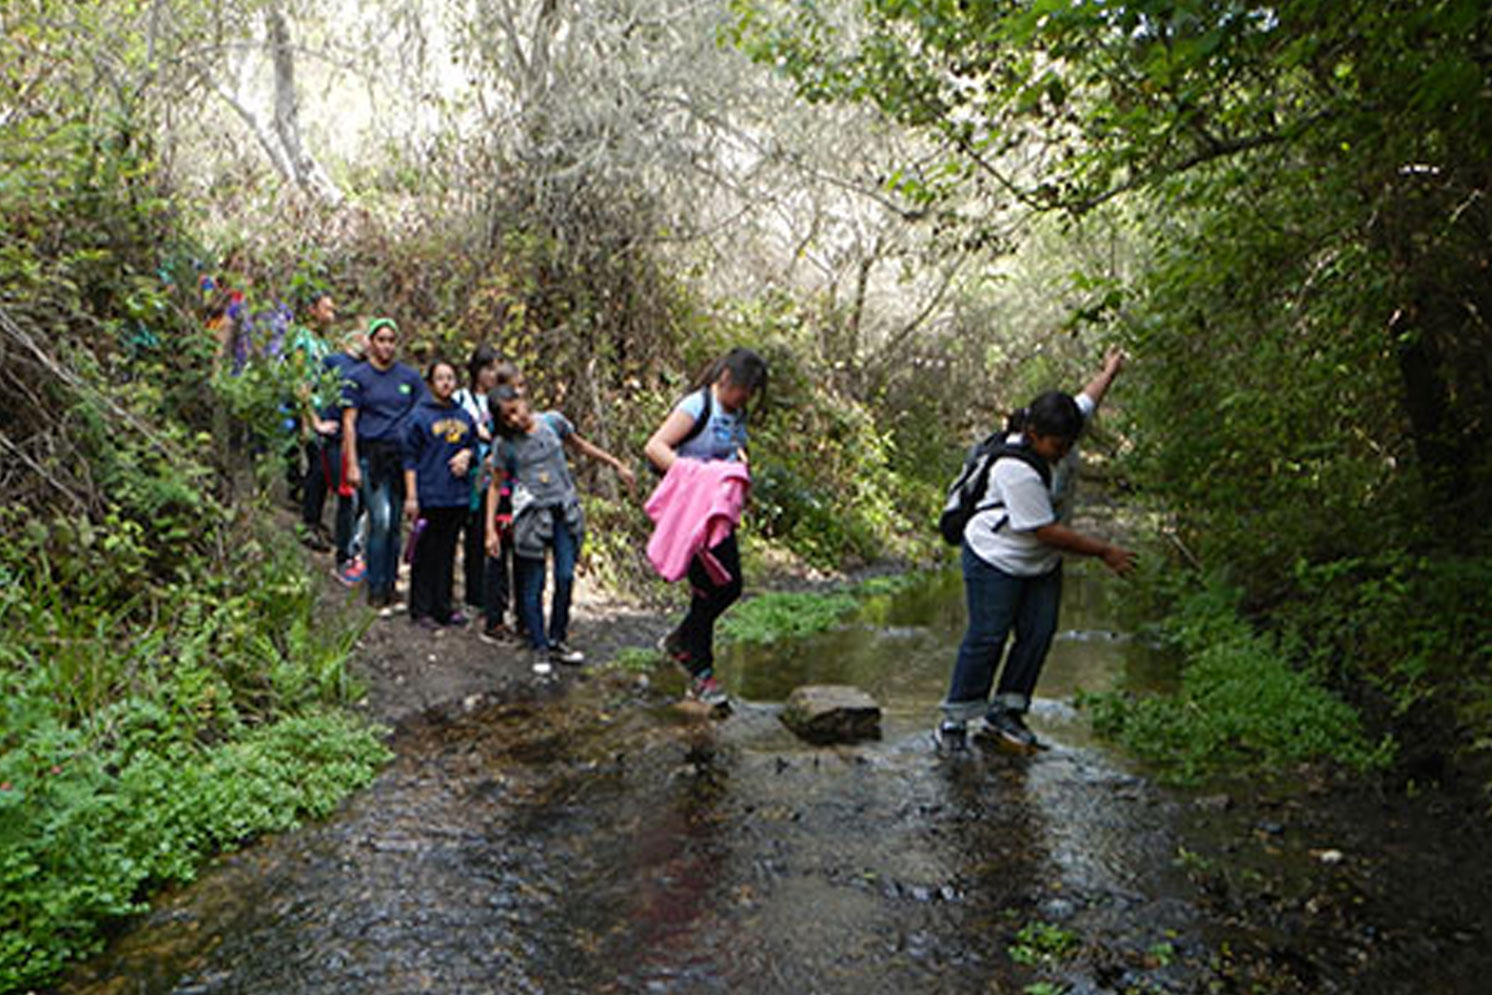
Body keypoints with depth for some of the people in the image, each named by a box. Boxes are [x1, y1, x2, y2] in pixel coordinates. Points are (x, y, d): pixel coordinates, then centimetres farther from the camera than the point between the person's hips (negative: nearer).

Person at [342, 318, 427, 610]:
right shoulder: (358, 376, 3)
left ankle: (390, 585, 17)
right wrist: (352, 464, -7)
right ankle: (375, 589, 0)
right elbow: (349, 422, 0)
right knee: (380, 521, -11)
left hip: (402, 455, 3)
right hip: (371, 454, -3)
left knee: (395, 523, 7)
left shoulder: (410, 377, 11)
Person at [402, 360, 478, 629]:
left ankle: (443, 608, 20)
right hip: (429, 496, -5)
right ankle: (421, 610, 10)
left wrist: (466, 454, -1)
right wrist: (411, 497, -10)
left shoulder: (463, 415, 11)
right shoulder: (419, 415, -4)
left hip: (458, 496, 5)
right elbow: (410, 458, -5)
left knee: (447, 554, 11)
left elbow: (473, 444, 24)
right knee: (426, 554, 1)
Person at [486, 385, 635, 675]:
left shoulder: (552, 422, 3)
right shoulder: (505, 445, -1)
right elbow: (496, 486, 5)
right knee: (533, 584, -1)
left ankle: (558, 640, 15)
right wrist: (491, 530, 0)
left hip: (564, 510, 2)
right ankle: (540, 648, 10)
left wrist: (617, 465, 17)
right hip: (532, 513, -2)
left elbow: (580, 446, 18)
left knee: (565, 576, -1)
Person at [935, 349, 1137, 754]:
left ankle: (1004, 713, 13)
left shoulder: (1060, 431, -8)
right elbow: (1048, 532, -27)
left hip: (1042, 563, 8)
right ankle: (955, 720, 7)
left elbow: (1087, 399, 17)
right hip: (996, 559, -8)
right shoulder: (1017, 470, -32)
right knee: (987, 637, -5)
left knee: (1038, 633, 4)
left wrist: (1110, 370, 34)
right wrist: (1104, 552, -19)